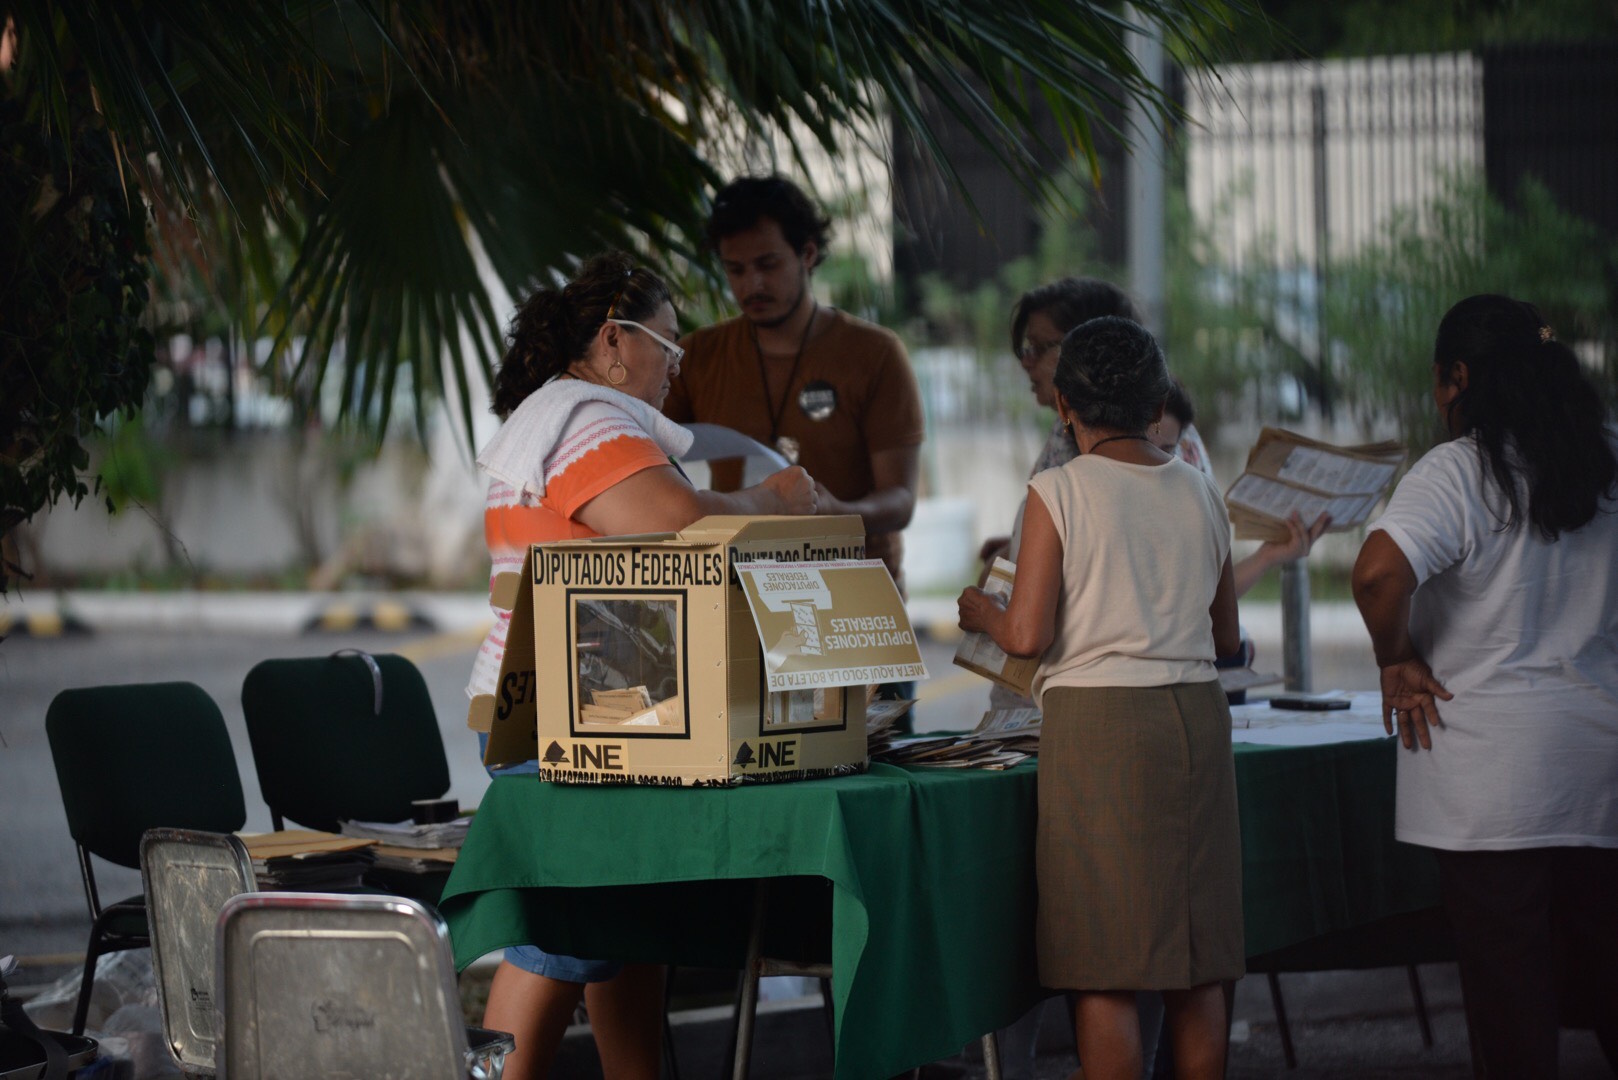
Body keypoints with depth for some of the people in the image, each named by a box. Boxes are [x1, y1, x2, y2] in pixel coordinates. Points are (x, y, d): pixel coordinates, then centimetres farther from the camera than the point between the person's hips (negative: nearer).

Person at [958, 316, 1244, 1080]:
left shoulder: (1059, 493, -6)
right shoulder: (1199, 493, 9)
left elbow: (1028, 636, -10)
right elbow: (1225, 637, 16)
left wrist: (981, 612, 10)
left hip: (1098, 727, -5)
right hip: (1196, 716, 5)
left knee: (1105, 968, -2)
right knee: (1197, 968, 10)